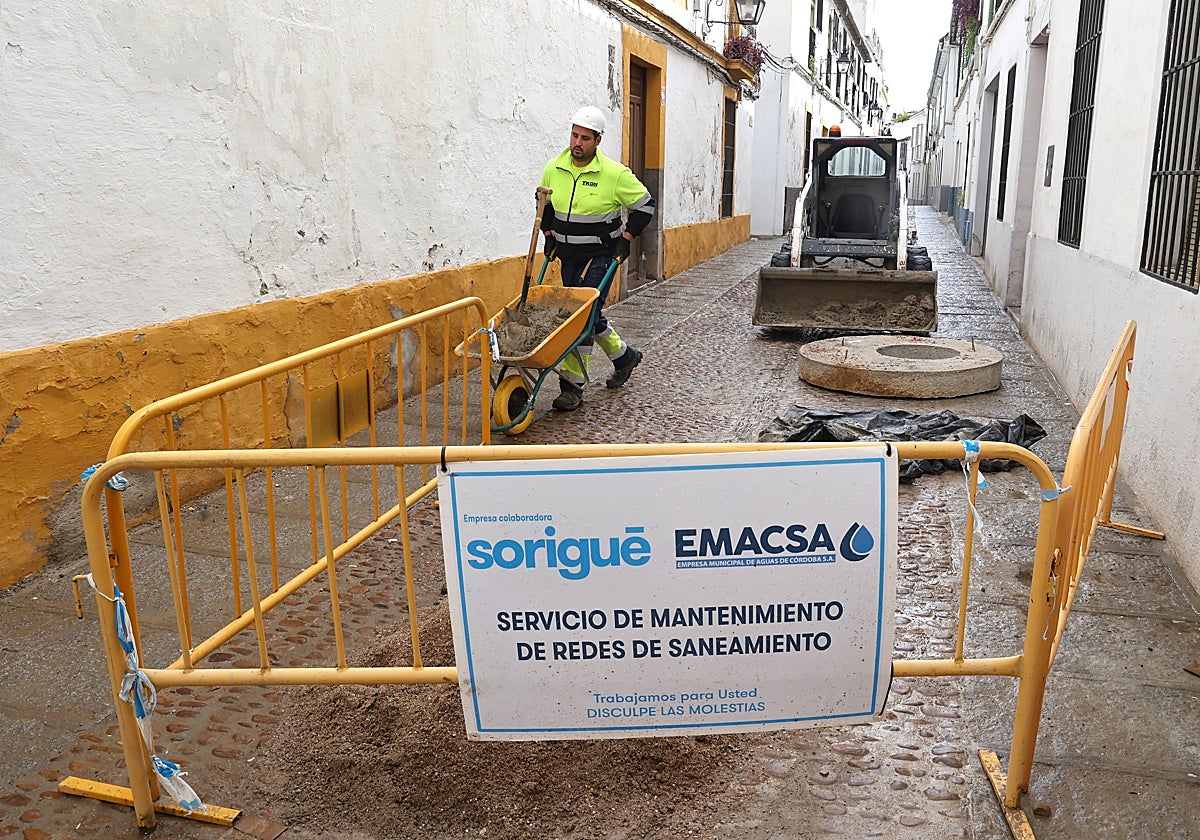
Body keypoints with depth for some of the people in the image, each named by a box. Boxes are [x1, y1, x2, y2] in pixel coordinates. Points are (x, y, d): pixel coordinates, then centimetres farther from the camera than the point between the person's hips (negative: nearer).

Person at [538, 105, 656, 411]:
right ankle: (624, 355, 37)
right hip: (569, 256, 6)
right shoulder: (554, 169, 0)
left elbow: (644, 205, -3)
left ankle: (572, 384, -6)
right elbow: (544, 203, 19)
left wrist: (625, 239, -7)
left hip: (600, 256, -6)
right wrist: (549, 236, 12)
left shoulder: (614, 173, -13)